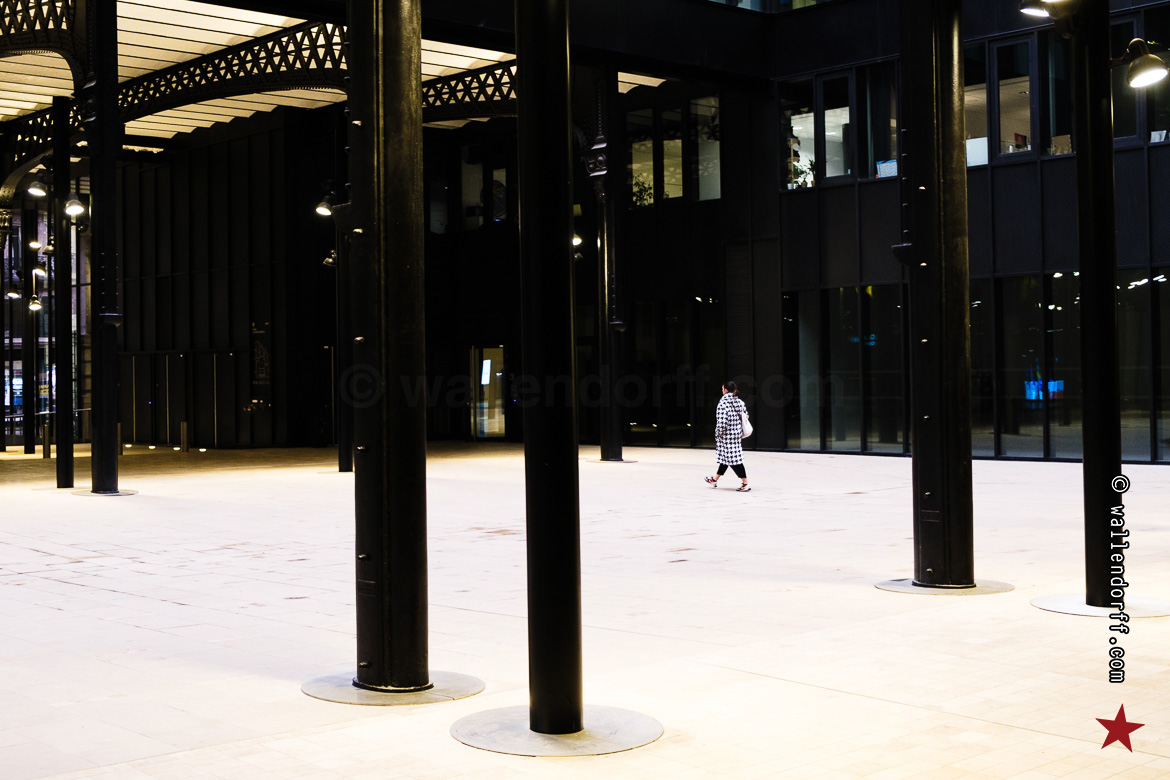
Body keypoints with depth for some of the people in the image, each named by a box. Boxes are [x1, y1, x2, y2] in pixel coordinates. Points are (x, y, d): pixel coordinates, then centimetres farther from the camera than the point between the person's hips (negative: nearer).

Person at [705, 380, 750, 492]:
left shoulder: (723, 403, -18)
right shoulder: (739, 402, 5)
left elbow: (722, 422, -22)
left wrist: (718, 434, -10)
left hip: (727, 436, -8)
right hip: (737, 434, 8)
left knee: (733, 459, -4)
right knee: (726, 458, 18)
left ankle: (745, 484, -5)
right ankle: (715, 479, 33)